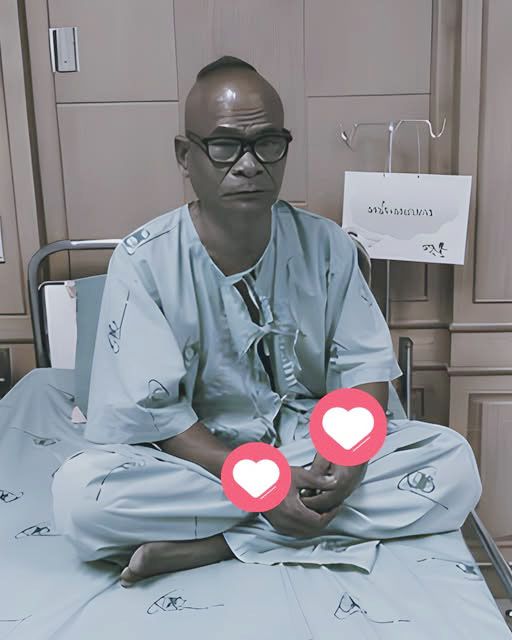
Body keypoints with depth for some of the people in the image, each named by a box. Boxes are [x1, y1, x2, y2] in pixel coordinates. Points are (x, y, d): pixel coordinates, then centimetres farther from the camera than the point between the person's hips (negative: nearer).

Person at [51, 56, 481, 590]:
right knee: (77, 490, -29)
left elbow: (365, 365, -2)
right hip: (198, 458, -2)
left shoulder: (326, 245, -4)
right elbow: (150, 411, -14)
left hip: (311, 446, 3)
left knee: (453, 461, -20)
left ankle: (208, 544, -20)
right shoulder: (144, 260, -12)